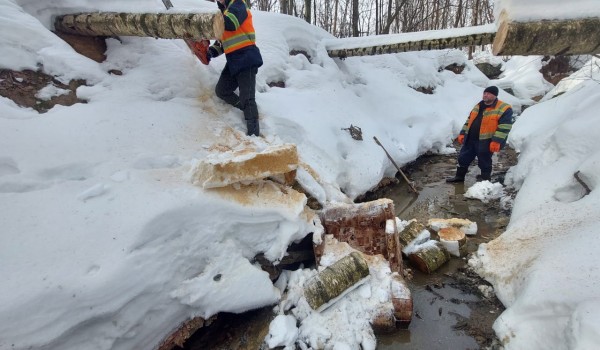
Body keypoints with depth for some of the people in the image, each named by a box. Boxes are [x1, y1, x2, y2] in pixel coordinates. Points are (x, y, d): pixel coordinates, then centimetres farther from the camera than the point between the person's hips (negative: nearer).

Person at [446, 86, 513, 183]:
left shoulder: (504, 109, -10)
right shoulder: (478, 106, 12)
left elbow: (504, 127, -16)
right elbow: (469, 121, 18)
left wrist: (496, 141, -23)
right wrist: (462, 133, 12)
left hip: (486, 142, -6)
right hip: (470, 139, 7)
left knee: (484, 161, 5)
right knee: (463, 157, 12)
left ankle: (485, 179, 24)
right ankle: (459, 176, 28)